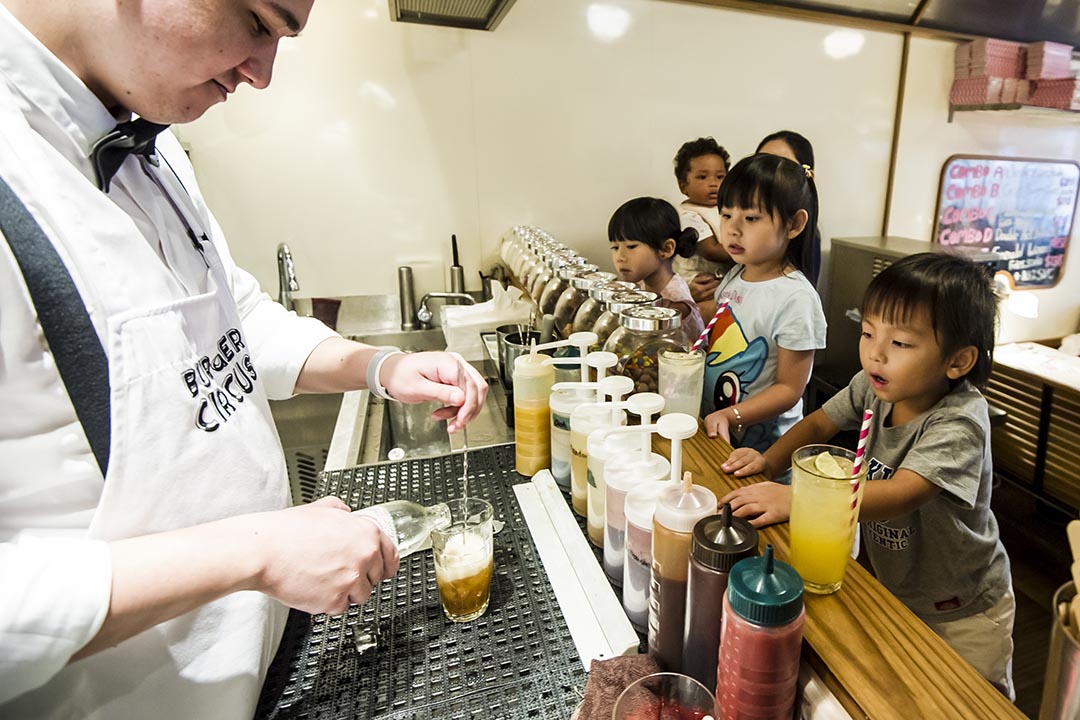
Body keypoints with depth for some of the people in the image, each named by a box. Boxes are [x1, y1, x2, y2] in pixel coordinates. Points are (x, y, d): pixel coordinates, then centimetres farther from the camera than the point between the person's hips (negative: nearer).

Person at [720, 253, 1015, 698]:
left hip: (962, 614, -5)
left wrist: (797, 500, -55)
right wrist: (771, 461, -20)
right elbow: (819, 422, -2)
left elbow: (900, 495, -44)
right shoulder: (874, 386, -14)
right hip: (890, 590, 5)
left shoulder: (959, 423, -32)